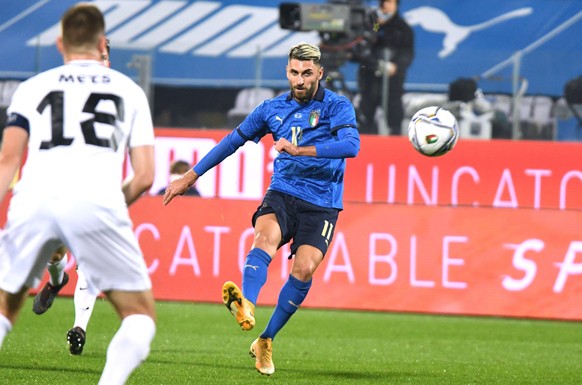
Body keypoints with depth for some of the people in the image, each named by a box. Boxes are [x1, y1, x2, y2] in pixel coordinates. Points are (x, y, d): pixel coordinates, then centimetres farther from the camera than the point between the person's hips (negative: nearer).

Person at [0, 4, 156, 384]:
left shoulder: (33, 87, 24)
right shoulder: (129, 90, 24)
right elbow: (144, 176, 17)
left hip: (33, 200, 2)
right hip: (96, 200, -1)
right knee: (141, 315, 10)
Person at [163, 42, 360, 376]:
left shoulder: (338, 106, -3)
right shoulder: (273, 108, 10)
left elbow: (352, 145, -21)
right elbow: (234, 140, 22)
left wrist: (300, 150, -28)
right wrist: (191, 177, 25)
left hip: (322, 205, -2)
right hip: (282, 194, 2)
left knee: (304, 269, -20)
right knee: (267, 237, -31)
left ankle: (266, 341, 0)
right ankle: (246, 307, -59)